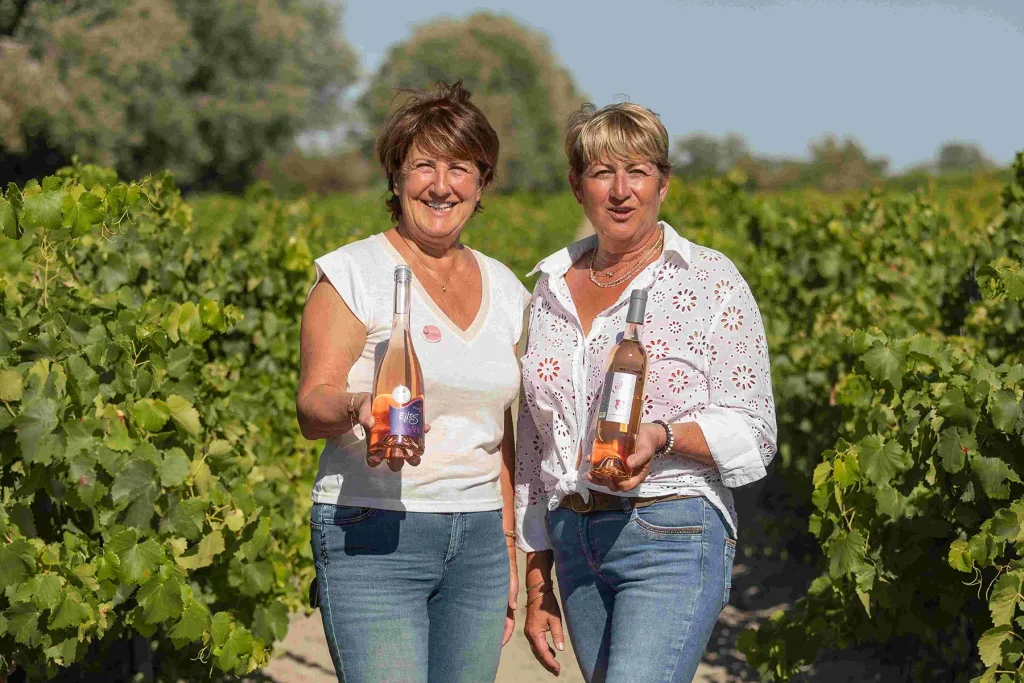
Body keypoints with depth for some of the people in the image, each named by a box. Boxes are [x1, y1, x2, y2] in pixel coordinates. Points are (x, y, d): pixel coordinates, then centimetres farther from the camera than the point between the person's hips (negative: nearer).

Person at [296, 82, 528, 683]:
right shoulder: (354, 274, -3)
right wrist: (357, 408, -30)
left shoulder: (504, 289, 13)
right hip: (371, 537, -5)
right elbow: (311, 406, -8)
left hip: (477, 540, 5)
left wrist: (510, 545, 16)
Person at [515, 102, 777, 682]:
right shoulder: (553, 288, 12)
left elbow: (753, 432, -3)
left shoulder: (709, 280, -2)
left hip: (673, 540, -5)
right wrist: (537, 581, 14)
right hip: (575, 542, 6)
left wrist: (662, 437, -23)